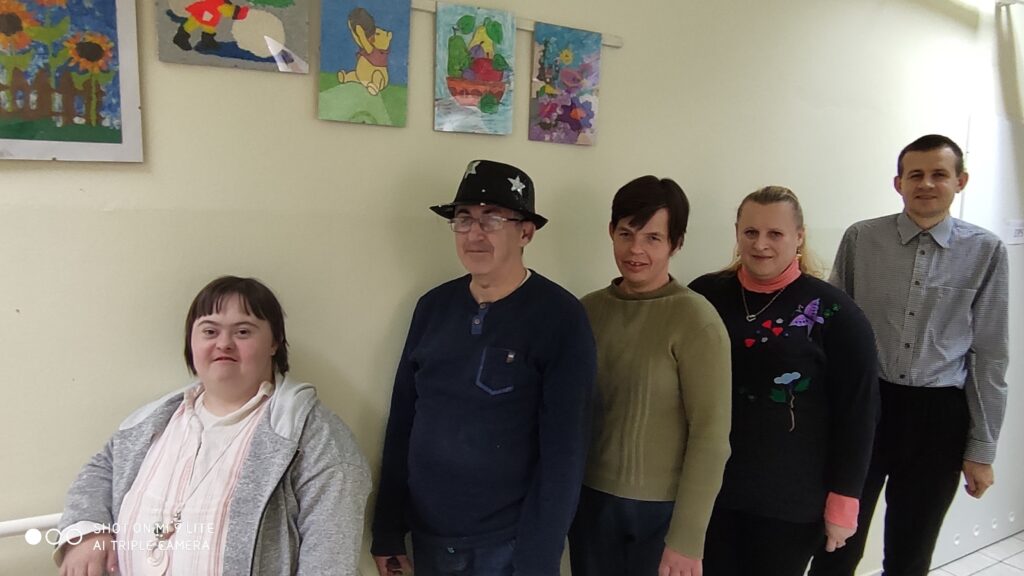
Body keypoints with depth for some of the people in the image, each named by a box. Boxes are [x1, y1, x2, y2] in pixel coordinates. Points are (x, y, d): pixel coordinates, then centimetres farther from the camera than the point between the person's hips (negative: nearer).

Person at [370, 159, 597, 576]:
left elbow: (564, 452, -15)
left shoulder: (560, 318, -14)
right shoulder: (433, 306, 0)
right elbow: (402, 422, 4)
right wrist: (387, 531, 5)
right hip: (428, 535, 5)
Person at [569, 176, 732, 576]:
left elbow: (711, 433, -14)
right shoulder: (589, 309, -1)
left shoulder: (696, 320, -14)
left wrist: (687, 538, -14)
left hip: (663, 508, -4)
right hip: (590, 500, 4)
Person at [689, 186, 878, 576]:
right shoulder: (705, 296, -2)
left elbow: (856, 413, -6)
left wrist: (843, 501, -6)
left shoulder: (834, 313, -9)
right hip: (708, 490, 2)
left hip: (791, 503, -2)